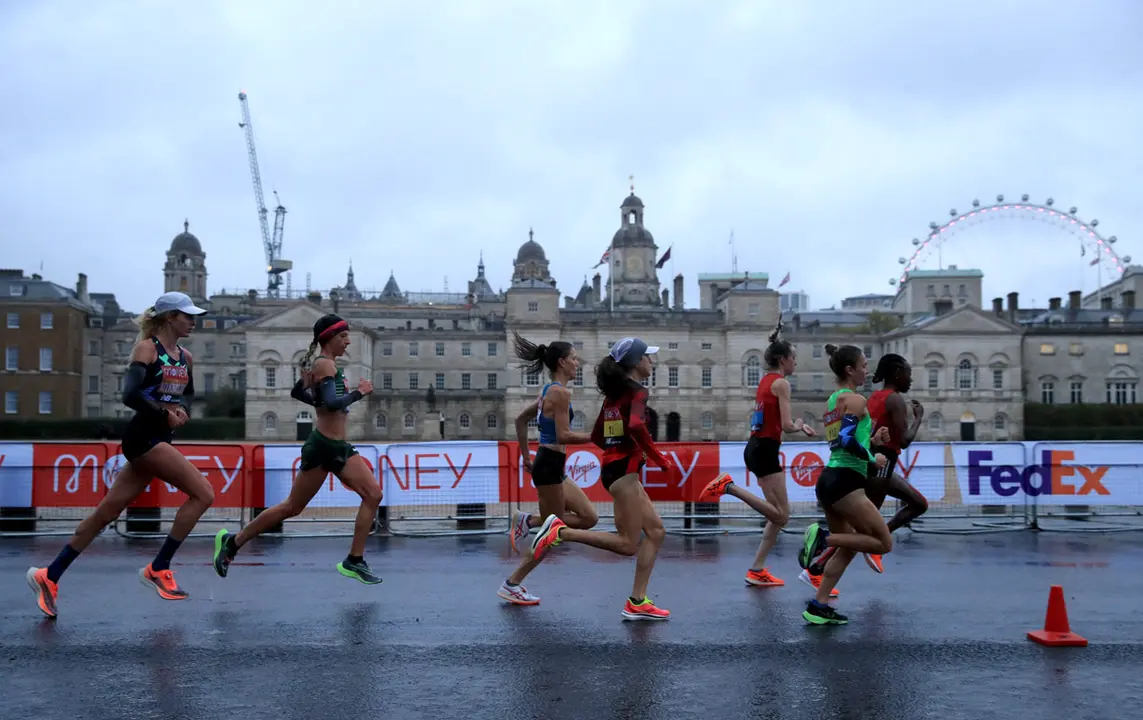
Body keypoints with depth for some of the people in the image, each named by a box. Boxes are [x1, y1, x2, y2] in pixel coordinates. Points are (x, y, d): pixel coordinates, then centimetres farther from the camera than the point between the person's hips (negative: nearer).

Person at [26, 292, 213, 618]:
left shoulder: (185, 358, 13)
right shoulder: (147, 348, -8)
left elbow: (187, 396, 25)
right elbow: (130, 394, -20)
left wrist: (181, 411, 4)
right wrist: (165, 413, -18)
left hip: (160, 440, 8)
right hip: (143, 437, -8)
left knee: (108, 511, 10)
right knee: (203, 493, -14)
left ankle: (49, 576, 19)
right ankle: (158, 568, -5)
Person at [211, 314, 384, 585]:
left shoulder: (324, 365, 15)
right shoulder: (325, 364, -13)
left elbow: (296, 392, 26)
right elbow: (333, 403, -27)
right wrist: (359, 392, -15)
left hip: (340, 447, 9)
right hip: (322, 446, -9)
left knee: (373, 494, -5)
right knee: (292, 507, 1)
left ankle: (354, 561, 0)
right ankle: (232, 542, 17)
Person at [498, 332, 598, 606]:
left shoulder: (548, 390, 14)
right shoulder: (561, 392, -15)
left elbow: (520, 419, 21)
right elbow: (563, 435, -21)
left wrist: (526, 457, 25)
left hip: (551, 467, 10)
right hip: (549, 466, -10)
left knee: (589, 518, 11)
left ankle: (528, 521, 9)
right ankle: (512, 585, 10)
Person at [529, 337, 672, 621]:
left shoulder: (614, 394, 17)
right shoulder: (637, 391, -9)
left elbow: (597, 436, 19)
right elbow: (636, 426, -27)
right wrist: (658, 457, -16)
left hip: (613, 467, 10)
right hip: (625, 470, -10)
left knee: (656, 531, 10)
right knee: (628, 544, -8)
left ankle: (637, 603, 8)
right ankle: (561, 531, -12)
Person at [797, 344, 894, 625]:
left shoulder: (832, 401, 18)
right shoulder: (856, 400, -10)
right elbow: (847, 440, -22)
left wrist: (872, 440, 14)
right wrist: (873, 459, -9)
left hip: (829, 480, 10)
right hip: (846, 482, -9)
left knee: (848, 547, 19)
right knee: (884, 544, 0)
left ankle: (818, 606, 14)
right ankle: (823, 538, -12)